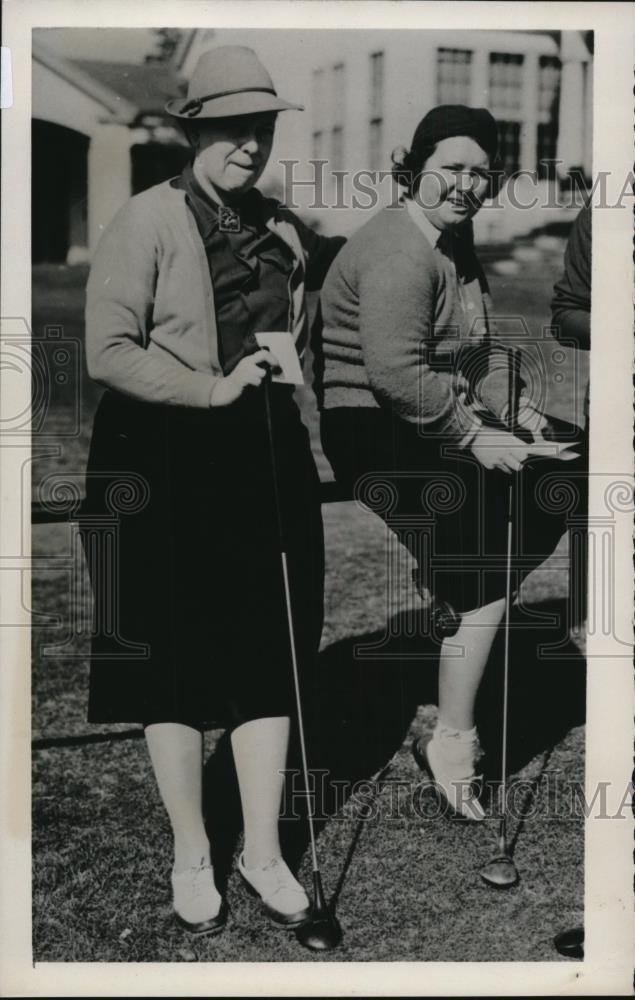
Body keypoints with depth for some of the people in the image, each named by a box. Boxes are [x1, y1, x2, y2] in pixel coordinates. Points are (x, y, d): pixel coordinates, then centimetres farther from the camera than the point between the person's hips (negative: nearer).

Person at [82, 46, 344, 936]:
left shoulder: (283, 228, 10)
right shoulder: (146, 222, -8)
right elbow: (107, 351, -15)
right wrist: (214, 388, -19)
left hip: (267, 460, 5)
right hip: (170, 467, -5)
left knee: (269, 653, 7)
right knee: (178, 661, 6)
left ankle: (263, 850, 22)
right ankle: (191, 855, 22)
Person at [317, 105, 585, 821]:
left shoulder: (455, 245, 15)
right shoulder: (400, 251, -18)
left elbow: (481, 346, 18)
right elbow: (396, 370, -28)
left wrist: (513, 410, 1)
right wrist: (472, 436, -24)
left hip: (436, 428, 10)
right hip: (376, 436, -10)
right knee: (484, 558, -15)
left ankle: (450, 598, 9)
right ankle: (453, 742, -6)